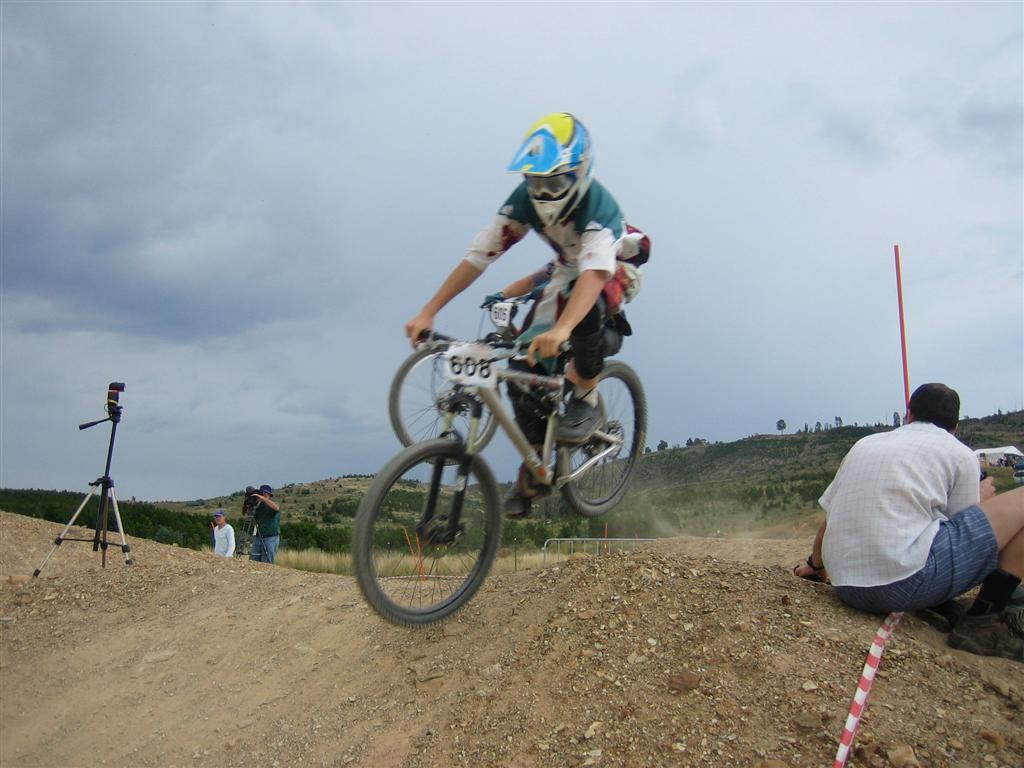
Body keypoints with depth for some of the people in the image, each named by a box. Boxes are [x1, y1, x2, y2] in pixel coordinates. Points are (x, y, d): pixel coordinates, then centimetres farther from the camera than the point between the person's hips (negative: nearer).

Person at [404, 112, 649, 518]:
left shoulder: (597, 205, -37)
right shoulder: (524, 199, -22)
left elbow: (594, 272, -53)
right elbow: (479, 254, -23)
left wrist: (560, 331, -69)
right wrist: (427, 312, -29)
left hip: (615, 270, -5)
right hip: (566, 271, 5)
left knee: (586, 306, -42)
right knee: (524, 365, -11)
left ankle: (586, 401, -17)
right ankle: (535, 470, 5)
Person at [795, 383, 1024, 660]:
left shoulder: (864, 444, 21)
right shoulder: (960, 453, 7)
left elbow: (828, 524, 25)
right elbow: (964, 535, 13)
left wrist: (815, 565, 42)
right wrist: (983, 494, 33)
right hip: (906, 582, -7)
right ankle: (986, 620, -2)